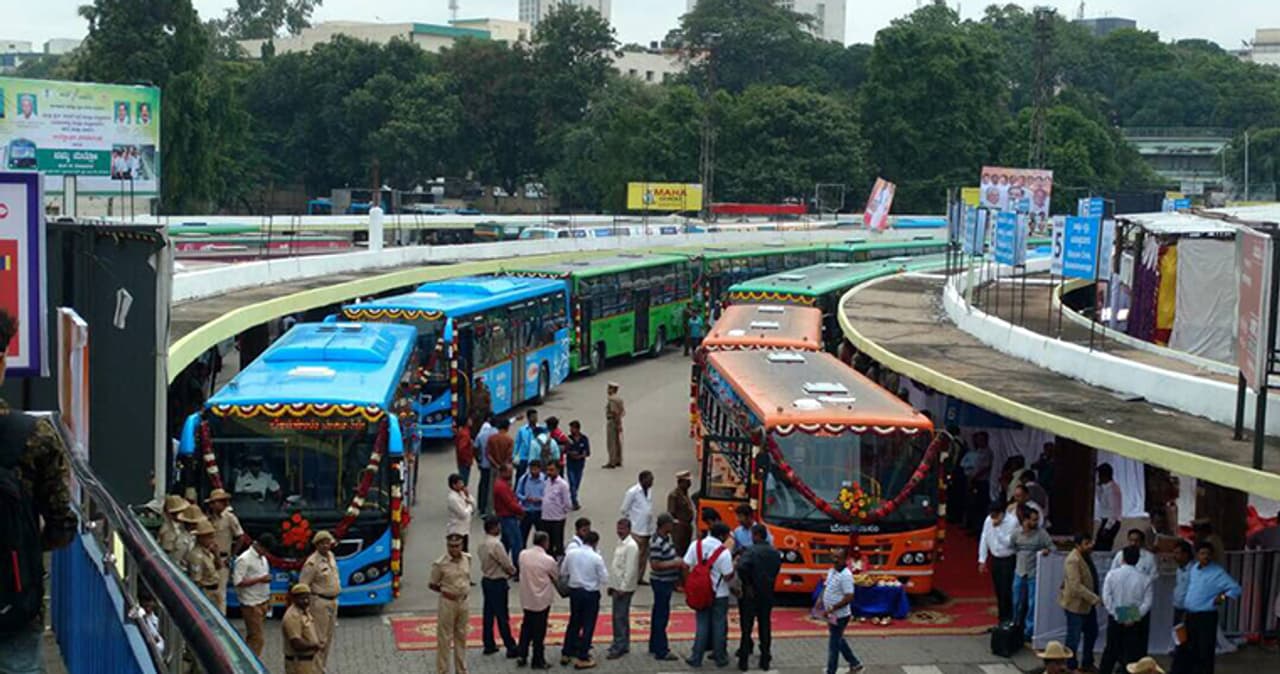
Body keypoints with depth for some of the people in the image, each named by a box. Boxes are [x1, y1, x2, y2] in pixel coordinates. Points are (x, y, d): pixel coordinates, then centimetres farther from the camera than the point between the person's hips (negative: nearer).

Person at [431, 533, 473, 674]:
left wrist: (464, 590, 4)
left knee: (461, 638, 16)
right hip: (447, 603, -5)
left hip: (463, 602, 5)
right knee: (444, 639, 1)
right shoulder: (440, 564, -15)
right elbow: (432, 585, -5)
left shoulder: (467, 559, 0)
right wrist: (446, 591, -6)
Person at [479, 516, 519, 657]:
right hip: (497, 583, -8)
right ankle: (511, 648, 5)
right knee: (502, 616, -2)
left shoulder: (483, 543, 4)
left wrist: (508, 570, 5)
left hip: (486, 580, 8)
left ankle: (489, 645, 21)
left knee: (488, 614, 14)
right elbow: (507, 565, -19)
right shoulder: (496, 544, -24)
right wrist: (513, 571, 3)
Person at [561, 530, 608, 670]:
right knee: (588, 626, 7)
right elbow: (605, 580, -12)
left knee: (574, 622, 20)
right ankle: (581, 658, 10)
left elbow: (564, 572, 6)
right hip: (591, 593, -5)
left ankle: (566, 654, 26)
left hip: (574, 590, 5)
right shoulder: (596, 558, -17)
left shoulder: (571, 553, -6)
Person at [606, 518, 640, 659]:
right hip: (617, 586, 9)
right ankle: (622, 645, 22)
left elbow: (630, 570, -20)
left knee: (620, 617, -6)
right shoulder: (621, 543, 12)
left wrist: (622, 588, -19)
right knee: (620, 617, 14)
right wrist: (613, 585, 17)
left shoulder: (631, 546, -17)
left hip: (624, 588, -9)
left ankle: (620, 646, -1)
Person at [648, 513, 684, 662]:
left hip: (667, 581, 10)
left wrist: (679, 561, 4)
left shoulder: (667, 538, 7)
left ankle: (654, 646, 28)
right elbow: (655, 565, -27)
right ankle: (661, 651, 1)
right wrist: (675, 563, -23)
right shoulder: (657, 543, -24)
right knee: (662, 615, -4)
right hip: (661, 582, -10)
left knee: (659, 614, 18)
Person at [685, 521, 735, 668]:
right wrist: (734, 564, -2)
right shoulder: (724, 552, -20)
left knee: (702, 625, 13)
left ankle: (696, 658, 13)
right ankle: (720, 658, 19)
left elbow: (686, 565, -4)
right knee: (719, 626, 10)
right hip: (719, 595, -3)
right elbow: (728, 576, -18)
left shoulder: (696, 546, -7)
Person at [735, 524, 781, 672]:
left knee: (747, 627, 3)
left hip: (750, 594, -5)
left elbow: (742, 567, -30)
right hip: (768, 594, 5)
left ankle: (744, 660, 5)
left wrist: (747, 584, -19)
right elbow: (777, 569, 10)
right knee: (765, 626, 13)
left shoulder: (750, 550, -16)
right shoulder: (775, 552, 4)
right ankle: (765, 660, 15)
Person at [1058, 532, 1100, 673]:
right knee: (1074, 637, 3)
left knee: (1092, 633, 19)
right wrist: (1095, 598, -32)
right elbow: (1076, 586, -31)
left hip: (1088, 603, 10)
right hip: (1075, 604, -10)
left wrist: (1094, 598, 16)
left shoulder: (1087, 555, 5)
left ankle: (1087, 663, 35)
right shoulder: (1073, 560, -26)